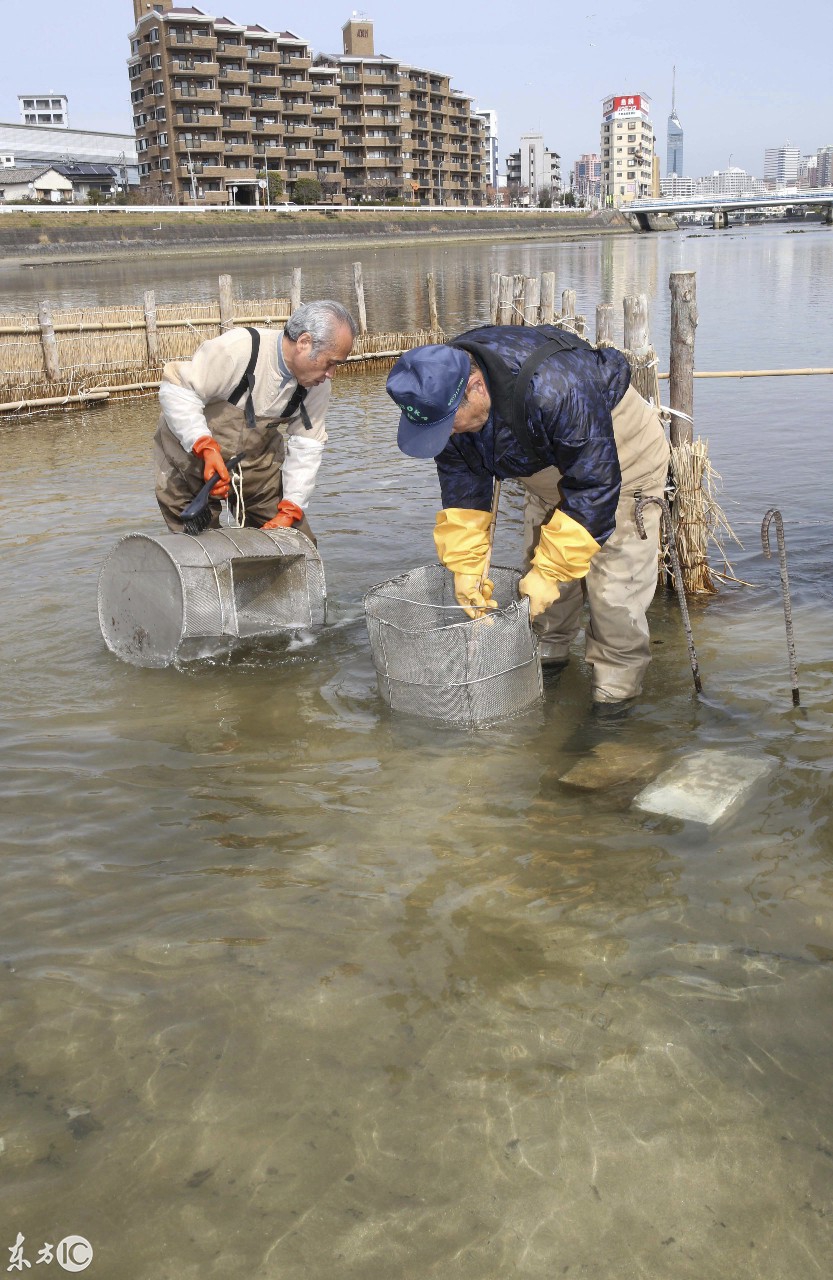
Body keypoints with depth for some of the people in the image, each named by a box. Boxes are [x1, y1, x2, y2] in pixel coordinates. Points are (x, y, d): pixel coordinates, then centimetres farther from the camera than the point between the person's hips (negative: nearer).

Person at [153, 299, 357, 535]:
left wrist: (290, 512, -13)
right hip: (191, 457, -5)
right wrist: (206, 448, -38)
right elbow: (176, 391, -28)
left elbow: (306, 446, -7)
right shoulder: (236, 349, -31)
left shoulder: (318, 385, -11)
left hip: (256, 459, 5)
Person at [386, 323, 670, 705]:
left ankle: (616, 690, 5)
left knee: (614, 586, -9)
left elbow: (593, 487, -36)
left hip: (619, 462, -7)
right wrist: (465, 567, -17)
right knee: (540, 565, 11)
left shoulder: (552, 387, -44)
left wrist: (549, 572, -32)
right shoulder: (443, 392, -21)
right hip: (548, 468, 7)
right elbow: (462, 485, -10)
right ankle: (548, 654, 31)